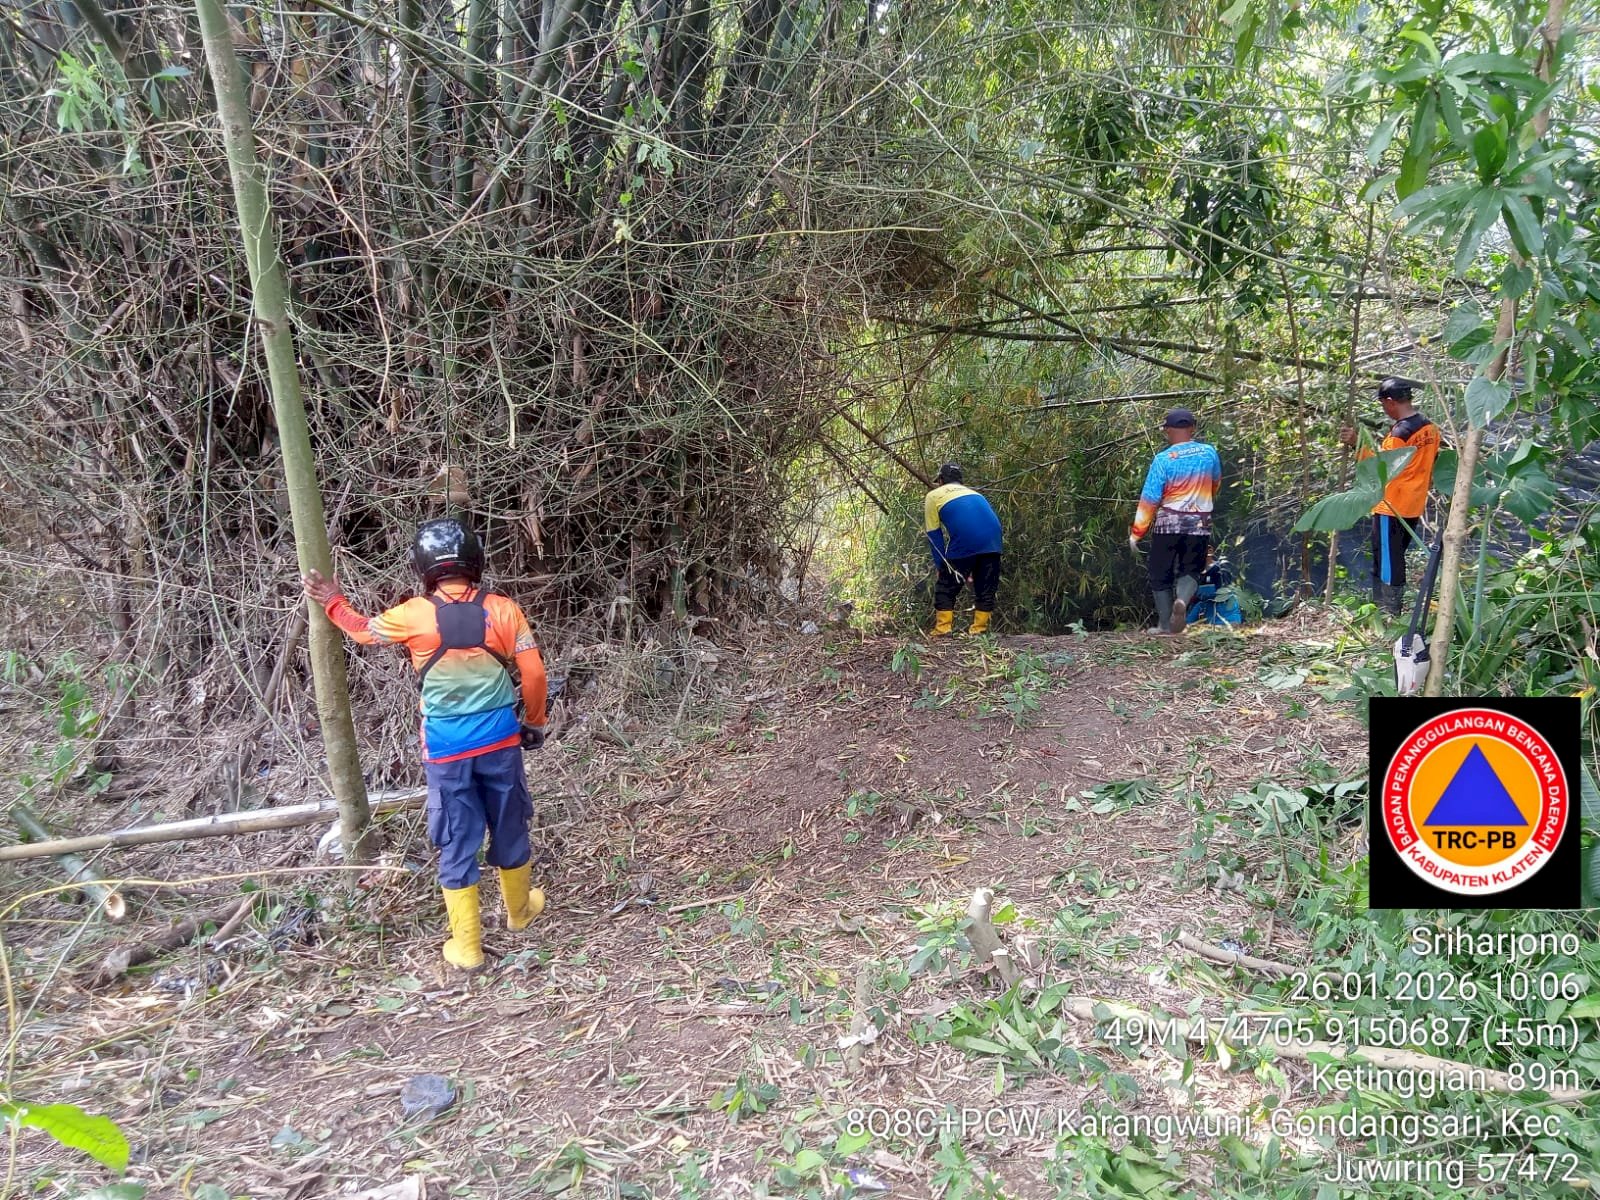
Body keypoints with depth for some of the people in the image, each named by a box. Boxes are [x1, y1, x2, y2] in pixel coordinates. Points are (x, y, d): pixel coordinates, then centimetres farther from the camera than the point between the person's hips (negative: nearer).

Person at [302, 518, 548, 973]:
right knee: (509, 829, 19)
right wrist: (534, 722, 11)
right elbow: (533, 674, -5)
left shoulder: (414, 615, -9)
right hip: (500, 742, 1)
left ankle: (467, 946, 15)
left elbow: (365, 630, 11)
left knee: (457, 845, 8)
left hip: (447, 750, -1)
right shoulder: (503, 610, -7)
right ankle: (519, 909, 39)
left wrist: (334, 604, 29)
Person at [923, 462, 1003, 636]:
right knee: (986, 590, 15)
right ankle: (978, 631, 13)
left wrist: (940, 565, 14)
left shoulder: (934, 496, 19)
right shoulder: (973, 493, 34)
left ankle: (941, 632, 5)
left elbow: (934, 535, 11)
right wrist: (974, 568, 33)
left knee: (946, 588, 9)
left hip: (963, 543, -4)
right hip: (992, 542, 4)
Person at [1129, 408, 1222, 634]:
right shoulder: (1209, 452, 0)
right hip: (1199, 524, 3)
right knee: (1191, 570, 13)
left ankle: (1165, 624, 11)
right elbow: (1216, 482, 20)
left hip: (1168, 523, -2)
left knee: (1161, 575, 11)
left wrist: (1136, 533, -5)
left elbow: (1149, 499, -12)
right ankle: (1182, 600, -18)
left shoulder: (1163, 459, -12)